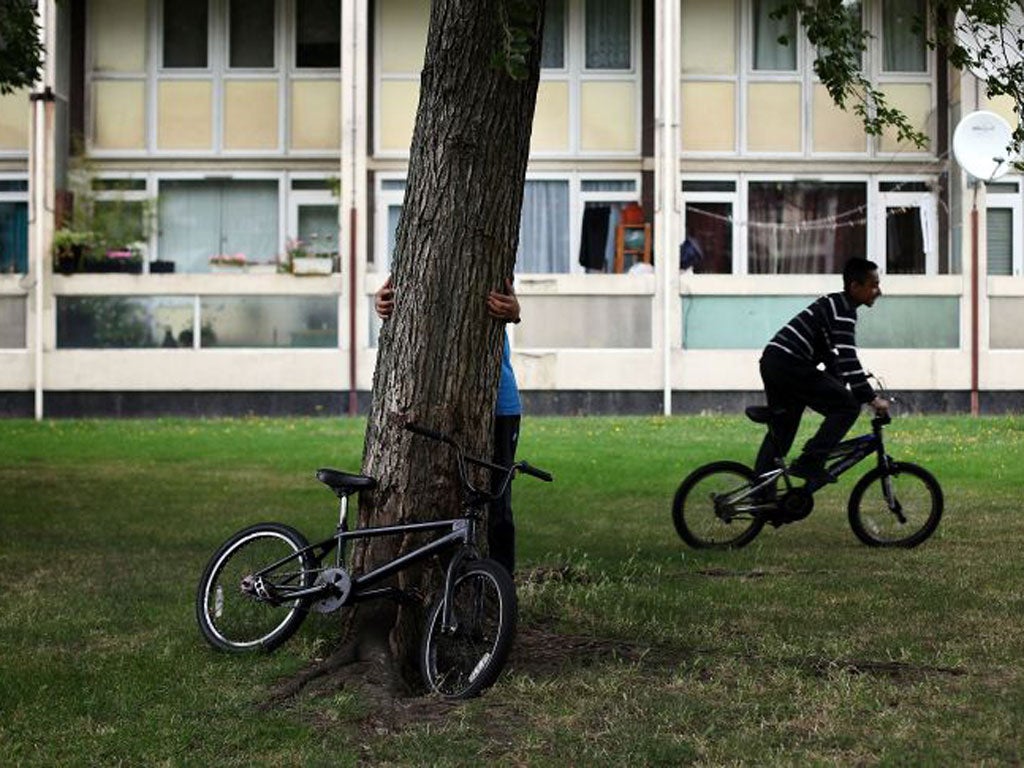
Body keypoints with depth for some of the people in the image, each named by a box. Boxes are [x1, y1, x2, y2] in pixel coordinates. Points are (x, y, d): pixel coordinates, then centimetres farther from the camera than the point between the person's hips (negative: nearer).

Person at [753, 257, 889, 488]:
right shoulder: (843, 311, -9)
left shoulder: (833, 305, 23)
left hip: (771, 360, 10)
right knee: (848, 407, -7)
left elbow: (831, 356, 30)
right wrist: (872, 398, -17)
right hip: (790, 364, -10)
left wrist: (839, 389, 30)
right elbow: (848, 360, -18)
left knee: (781, 431, 19)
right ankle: (809, 463, -11)